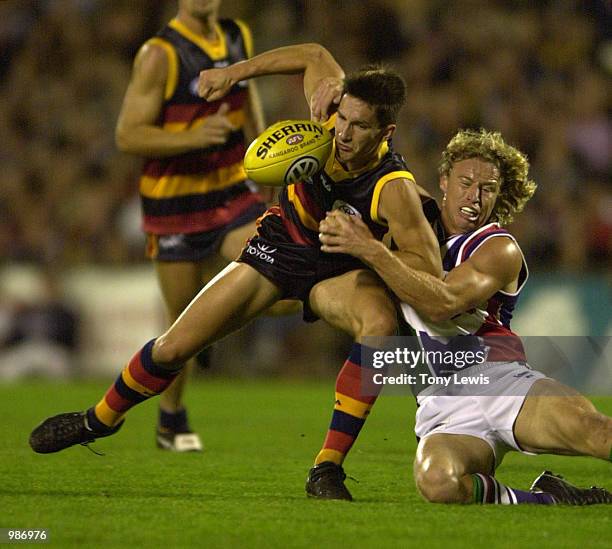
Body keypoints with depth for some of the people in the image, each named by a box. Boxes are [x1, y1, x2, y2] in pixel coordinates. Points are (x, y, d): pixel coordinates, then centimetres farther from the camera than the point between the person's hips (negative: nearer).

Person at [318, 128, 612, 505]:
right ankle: (548, 500, -17)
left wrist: (371, 250, -18)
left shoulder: (499, 248, 5)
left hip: (496, 375, -2)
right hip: (443, 406, 2)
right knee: (437, 481, -35)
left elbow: (444, 303, -14)